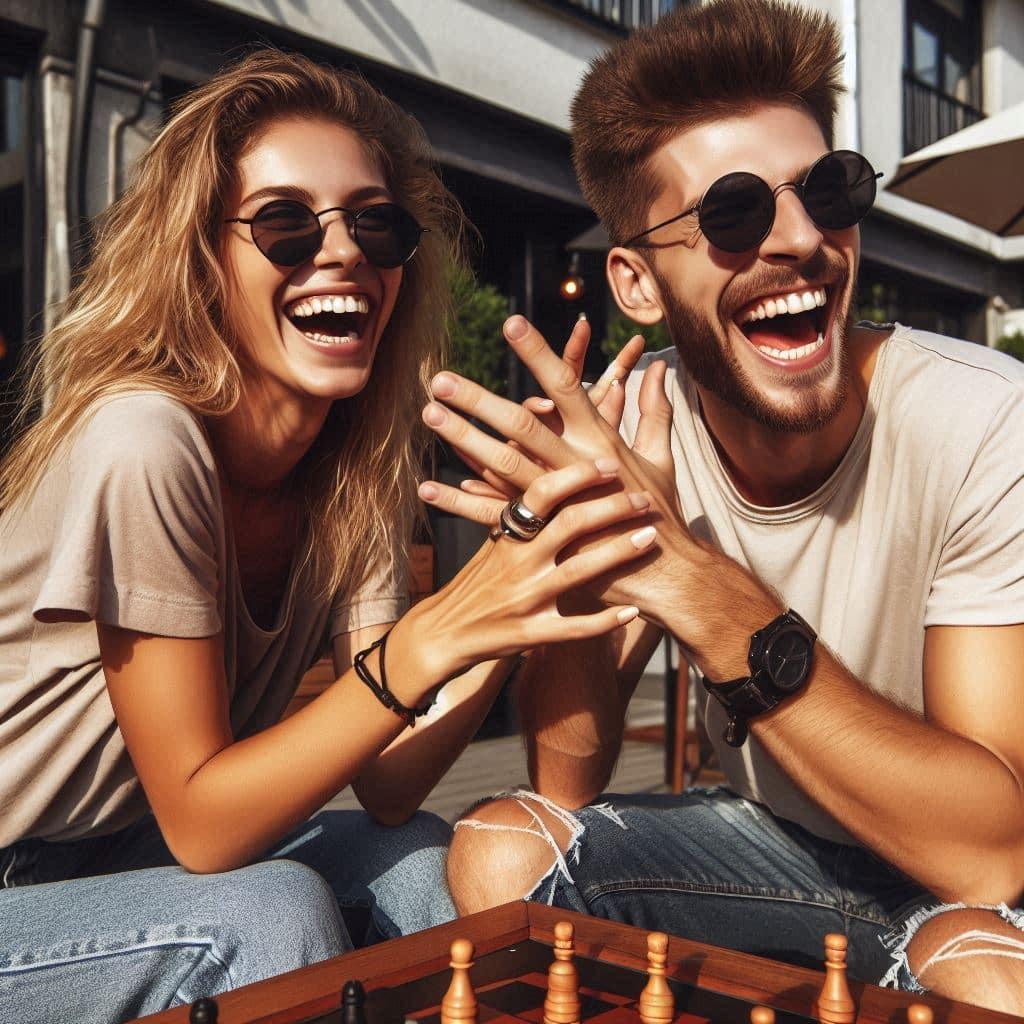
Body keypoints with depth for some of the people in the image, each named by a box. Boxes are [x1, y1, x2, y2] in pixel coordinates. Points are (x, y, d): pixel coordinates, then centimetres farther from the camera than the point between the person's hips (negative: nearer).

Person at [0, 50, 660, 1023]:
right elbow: (196, 822, -24)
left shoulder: (355, 473, -5)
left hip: (121, 856, 6)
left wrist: (527, 573, -25)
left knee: (418, 863, -11)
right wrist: (432, 640, -36)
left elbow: (386, 786, -12)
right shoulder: (142, 442, -27)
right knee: (270, 914, -27)